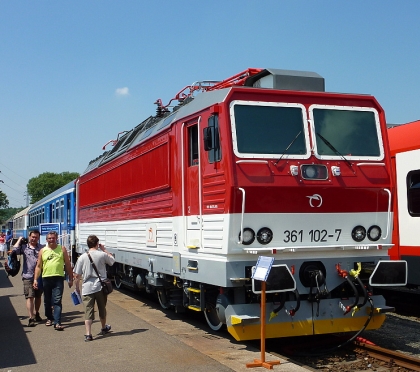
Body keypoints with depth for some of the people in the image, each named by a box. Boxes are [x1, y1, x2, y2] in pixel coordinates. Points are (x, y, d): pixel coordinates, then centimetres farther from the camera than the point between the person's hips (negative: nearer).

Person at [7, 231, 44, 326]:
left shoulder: (42, 247, 8)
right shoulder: (24, 247, 3)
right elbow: (14, 250, -12)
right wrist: (20, 239, -1)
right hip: (28, 276, -3)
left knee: (38, 296, 16)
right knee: (30, 297, -10)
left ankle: (36, 314, 35)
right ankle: (31, 318, -11)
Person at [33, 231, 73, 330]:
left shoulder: (62, 249, 6)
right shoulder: (43, 251, 9)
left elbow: (68, 265, 7)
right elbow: (38, 266, 10)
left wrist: (70, 278, 4)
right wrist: (35, 279, 1)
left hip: (58, 278, -3)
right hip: (46, 278, 3)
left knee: (57, 301, -9)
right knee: (47, 301, 14)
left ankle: (57, 322, -12)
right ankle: (49, 318, 33)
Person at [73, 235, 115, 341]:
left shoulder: (82, 257, -2)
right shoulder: (102, 255, -6)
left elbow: (77, 276, 0)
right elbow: (112, 260, 15)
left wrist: (77, 287, 13)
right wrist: (104, 250, 18)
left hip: (87, 288, 0)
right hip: (100, 287, 0)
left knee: (88, 311, 1)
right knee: (102, 309, 19)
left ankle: (88, 334, -8)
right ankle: (104, 328, 40)